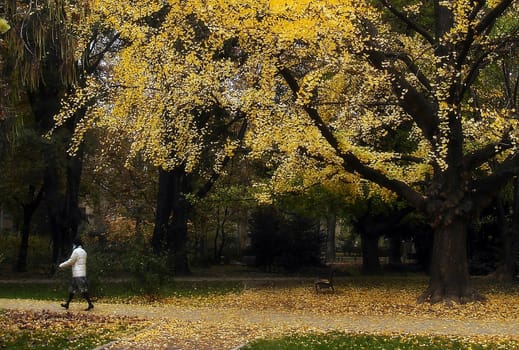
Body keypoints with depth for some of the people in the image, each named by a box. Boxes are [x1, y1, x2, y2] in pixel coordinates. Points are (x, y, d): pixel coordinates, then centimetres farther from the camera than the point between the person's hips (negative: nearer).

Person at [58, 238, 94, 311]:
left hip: (78, 275, -9)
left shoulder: (76, 251, -12)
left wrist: (62, 265, 5)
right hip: (82, 274, 9)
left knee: (83, 290, -11)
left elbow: (70, 261, -8)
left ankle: (90, 305, -14)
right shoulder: (83, 252, 15)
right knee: (72, 289, 16)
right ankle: (67, 304, 23)